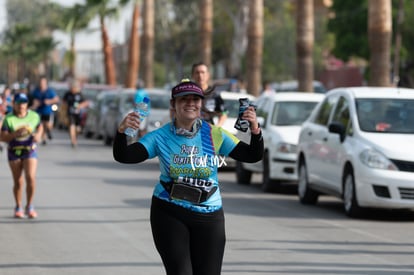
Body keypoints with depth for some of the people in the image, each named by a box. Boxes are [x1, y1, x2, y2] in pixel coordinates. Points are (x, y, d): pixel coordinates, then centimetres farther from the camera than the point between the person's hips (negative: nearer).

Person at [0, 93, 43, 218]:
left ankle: (29, 206, 2)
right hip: (14, 151, 0)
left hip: (30, 150, 0)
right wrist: (15, 134, -25)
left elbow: (40, 126, 19)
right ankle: (18, 207, 23)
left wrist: (38, 135, -3)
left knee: (30, 177, -14)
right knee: (18, 181, 6)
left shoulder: (34, 116, -1)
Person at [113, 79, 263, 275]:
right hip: (169, 214, -1)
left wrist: (255, 132, -22)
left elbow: (252, 156, -3)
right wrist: (121, 132, -29)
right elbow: (123, 156, -10)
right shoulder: (161, 137, -4)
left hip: (208, 216, 1)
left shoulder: (215, 135, -2)